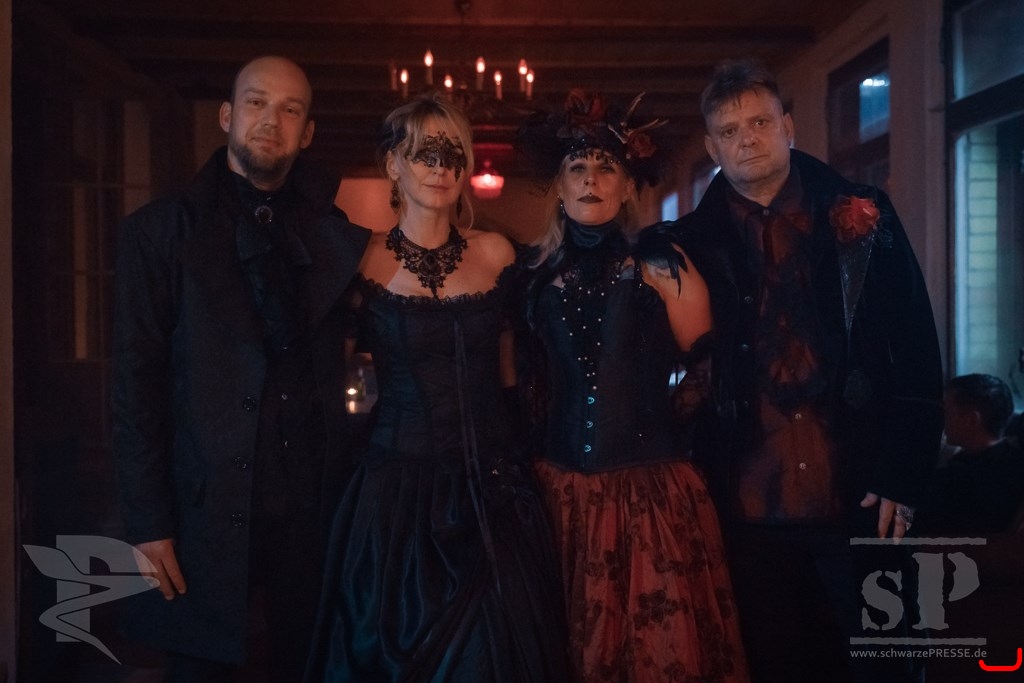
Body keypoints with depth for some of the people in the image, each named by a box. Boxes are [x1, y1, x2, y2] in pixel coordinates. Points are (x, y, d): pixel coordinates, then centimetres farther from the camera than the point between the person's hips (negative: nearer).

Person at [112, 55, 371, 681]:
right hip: (208, 509, -2)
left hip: (314, 505, 3)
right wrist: (147, 523, -7)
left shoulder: (334, 225, 6)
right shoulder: (160, 231, -2)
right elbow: (137, 386, -4)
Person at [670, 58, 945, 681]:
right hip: (749, 502, 0)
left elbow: (916, 350, 0)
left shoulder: (863, 217, 3)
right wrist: (698, 477, -3)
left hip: (858, 496, 0)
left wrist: (903, 474, -6)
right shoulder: (694, 242, 3)